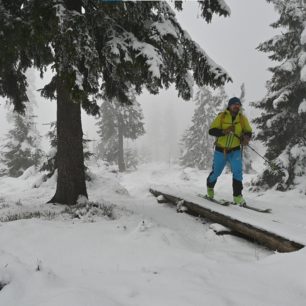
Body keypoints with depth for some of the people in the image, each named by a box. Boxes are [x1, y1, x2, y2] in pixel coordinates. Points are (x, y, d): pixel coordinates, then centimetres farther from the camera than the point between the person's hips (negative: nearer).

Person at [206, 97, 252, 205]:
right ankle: (210, 187, 44)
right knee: (216, 172, 13)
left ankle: (237, 196, -10)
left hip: (235, 150, 1)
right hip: (220, 150, -1)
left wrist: (246, 137, -23)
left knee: (237, 171, -18)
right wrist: (224, 131, -34)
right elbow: (211, 131, -16)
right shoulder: (222, 116, -11)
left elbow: (248, 132, 1)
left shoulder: (242, 118, -4)